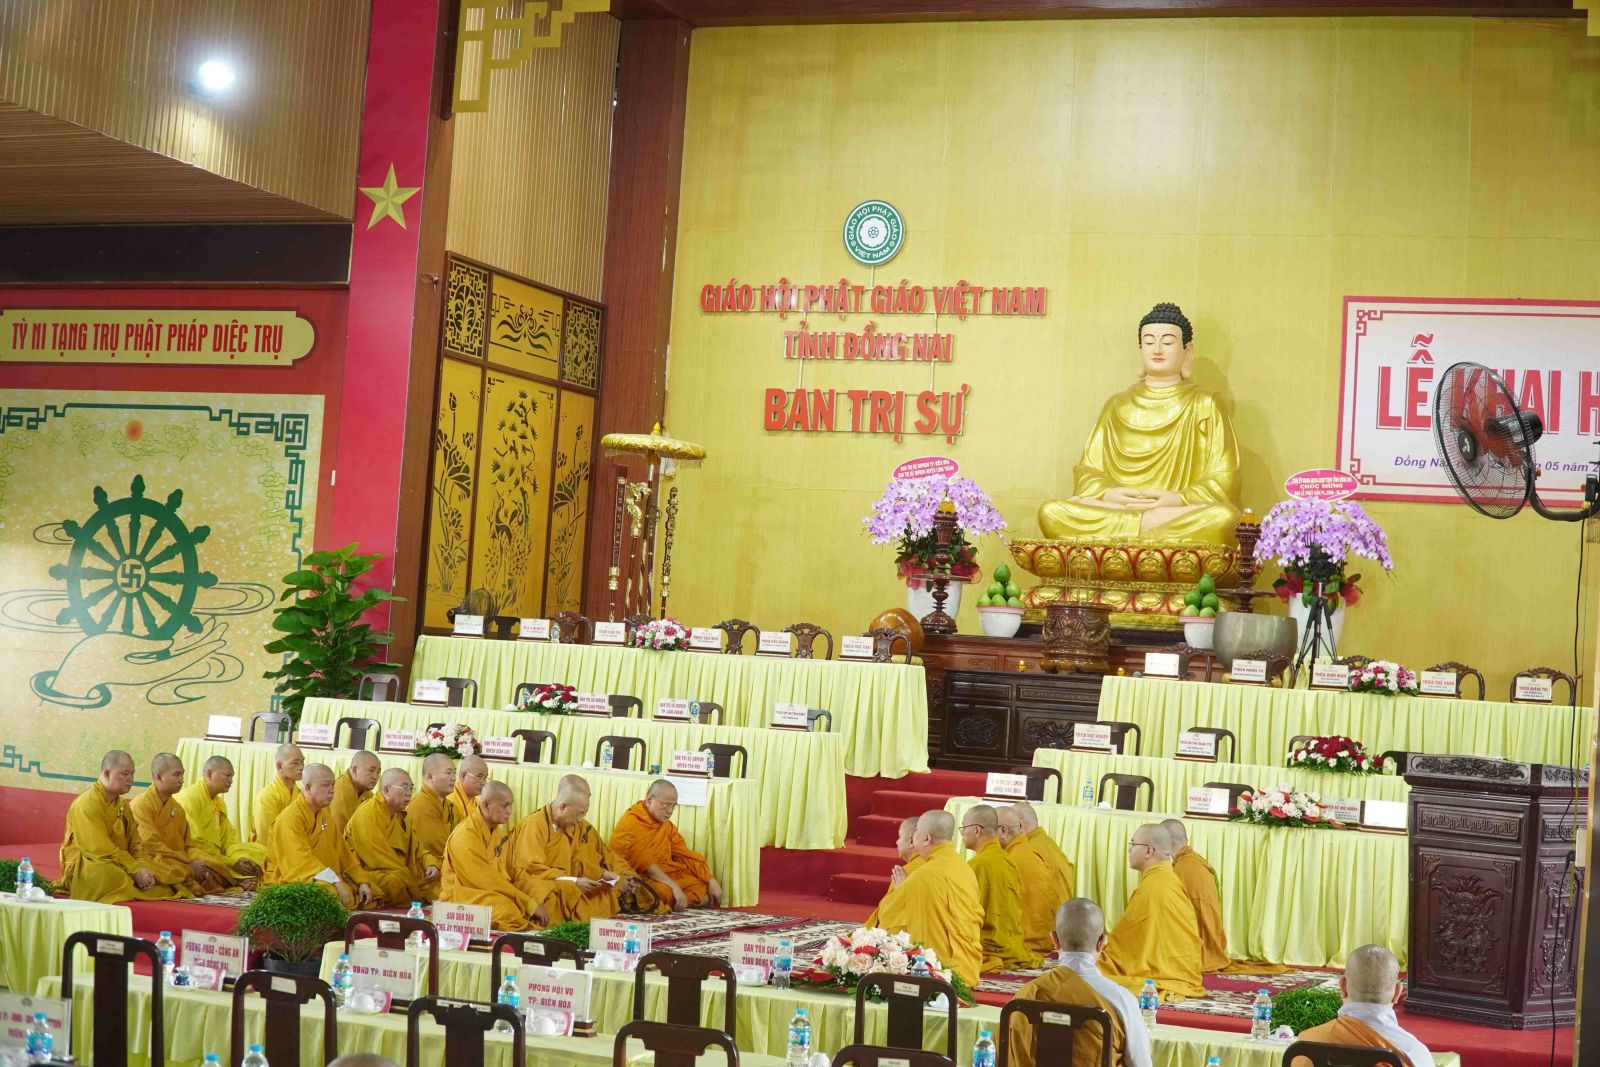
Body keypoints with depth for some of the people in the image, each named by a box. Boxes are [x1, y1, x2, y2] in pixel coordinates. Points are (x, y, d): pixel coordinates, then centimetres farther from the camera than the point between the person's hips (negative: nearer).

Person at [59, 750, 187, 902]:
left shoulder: (122, 805, 15)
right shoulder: (87, 803, -12)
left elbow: (134, 843, 10)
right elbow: (99, 848, -20)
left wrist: (142, 867, -12)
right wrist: (135, 869, -22)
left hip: (119, 865, 7)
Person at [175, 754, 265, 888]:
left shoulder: (219, 803, 17)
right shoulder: (189, 797, -12)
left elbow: (229, 839, 12)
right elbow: (194, 841, -18)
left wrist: (239, 858, -11)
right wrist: (232, 863, -17)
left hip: (216, 856, 9)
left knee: (259, 850, 0)